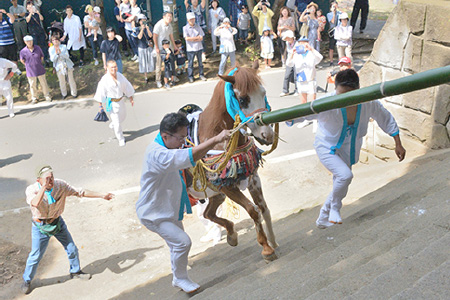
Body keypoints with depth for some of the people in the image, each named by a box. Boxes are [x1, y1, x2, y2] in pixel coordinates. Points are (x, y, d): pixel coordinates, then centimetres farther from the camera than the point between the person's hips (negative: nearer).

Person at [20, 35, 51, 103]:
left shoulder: (38, 48, -9)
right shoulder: (23, 51, -12)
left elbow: (42, 57, 7)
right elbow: (22, 60, 5)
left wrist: (39, 64, 10)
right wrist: (28, 66, 7)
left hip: (40, 70, 1)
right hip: (31, 72, -1)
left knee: (43, 83, 12)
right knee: (32, 85, 12)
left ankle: (47, 96, 29)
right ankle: (34, 98, 29)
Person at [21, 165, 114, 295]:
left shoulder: (60, 185, -16)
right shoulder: (31, 190, -24)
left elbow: (79, 192, -9)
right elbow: (35, 203, -45)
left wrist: (102, 195, -12)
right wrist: (44, 186, -44)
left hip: (58, 222, 3)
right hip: (41, 226, -3)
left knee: (72, 249, 13)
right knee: (35, 255, 5)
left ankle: (75, 271, 40)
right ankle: (27, 281, 32)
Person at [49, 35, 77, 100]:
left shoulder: (63, 47, -5)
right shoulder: (51, 49, -4)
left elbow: (67, 56, -13)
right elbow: (52, 59, -10)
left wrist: (60, 53, -29)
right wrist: (56, 53, -27)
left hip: (67, 65, 0)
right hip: (59, 67, 1)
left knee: (71, 80, 8)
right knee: (62, 81, 9)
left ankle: (74, 93, 24)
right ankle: (64, 94, 28)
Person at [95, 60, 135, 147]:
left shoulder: (120, 76, -5)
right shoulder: (104, 80, -18)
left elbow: (127, 86, 7)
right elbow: (101, 93, -10)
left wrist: (131, 98, 11)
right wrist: (100, 105, -6)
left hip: (121, 100, 6)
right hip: (112, 103, -5)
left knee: (123, 116, 24)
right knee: (116, 122, 0)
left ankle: (112, 126, 55)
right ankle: (120, 139, 18)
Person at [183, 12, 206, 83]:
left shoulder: (198, 27, 3)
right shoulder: (185, 28, -4)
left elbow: (201, 38, -2)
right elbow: (187, 38, -15)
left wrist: (192, 39, -14)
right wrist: (197, 37, -10)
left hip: (199, 48, 3)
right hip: (190, 49, -3)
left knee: (200, 62, 11)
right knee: (190, 63, 3)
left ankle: (201, 75, 23)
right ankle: (190, 77, 13)